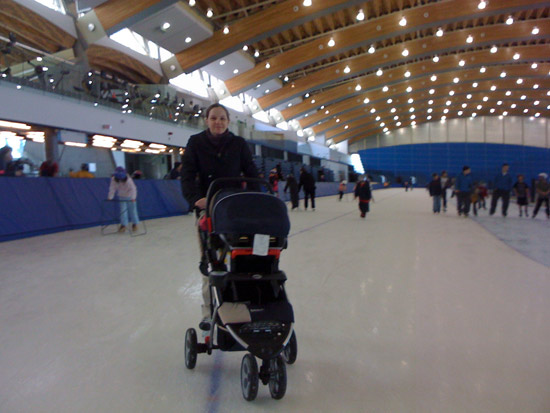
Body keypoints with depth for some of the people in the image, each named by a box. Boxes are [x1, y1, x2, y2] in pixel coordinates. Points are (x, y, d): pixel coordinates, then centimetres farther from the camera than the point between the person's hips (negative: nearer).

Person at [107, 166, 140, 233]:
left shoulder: (128, 180, -28)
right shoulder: (114, 179, -16)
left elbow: (133, 189, -33)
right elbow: (112, 188, -12)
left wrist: (133, 198, -44)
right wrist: (110, 197, -16)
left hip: (130, 197, -3)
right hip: (122, 197, 4)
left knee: (133, 210, 4)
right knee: (123, 211, 2)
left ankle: (135, 224, 18)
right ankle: (123, 225, 8)